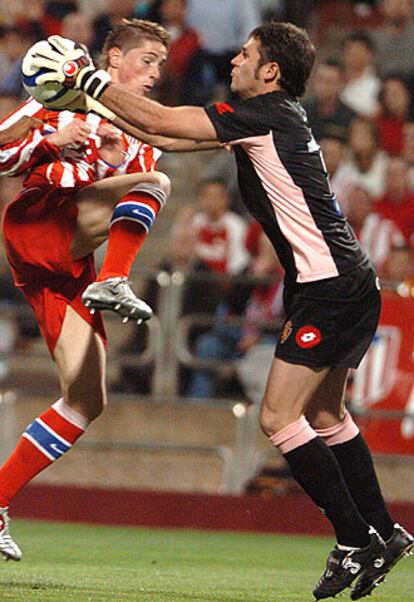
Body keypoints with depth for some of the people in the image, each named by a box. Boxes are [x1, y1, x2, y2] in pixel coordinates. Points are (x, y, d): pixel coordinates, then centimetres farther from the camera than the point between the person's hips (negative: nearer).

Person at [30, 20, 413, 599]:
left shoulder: (266, 113, -13)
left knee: (279, 417, -9)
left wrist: (85, 77, -6)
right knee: (324, 415, 20)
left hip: (330, 286, -10)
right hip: (346, 284, 10)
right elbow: (170, 133, 22)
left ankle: (356, 542, -7)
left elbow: (157, 121, -15)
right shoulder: (277, 117, 14)